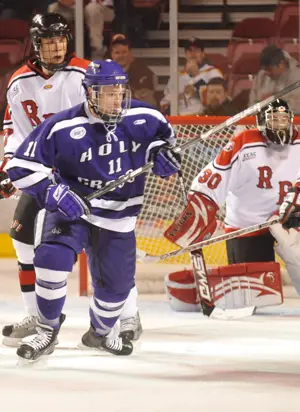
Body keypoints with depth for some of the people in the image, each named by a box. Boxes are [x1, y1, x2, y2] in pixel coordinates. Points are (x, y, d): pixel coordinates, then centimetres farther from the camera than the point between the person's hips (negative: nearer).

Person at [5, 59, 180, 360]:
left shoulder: (144, 119, -11)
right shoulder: (63, 127, -21)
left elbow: (164, 135, 12)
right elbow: (22, 167, -18)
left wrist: (162, 154, -11)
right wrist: (54, 193, -30)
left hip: (117, 217, 3)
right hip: (69, 208, -3)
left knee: (116, 282, 11)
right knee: (53, 257, -28)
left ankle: (101, 333, 44)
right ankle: (47, 333, -10)